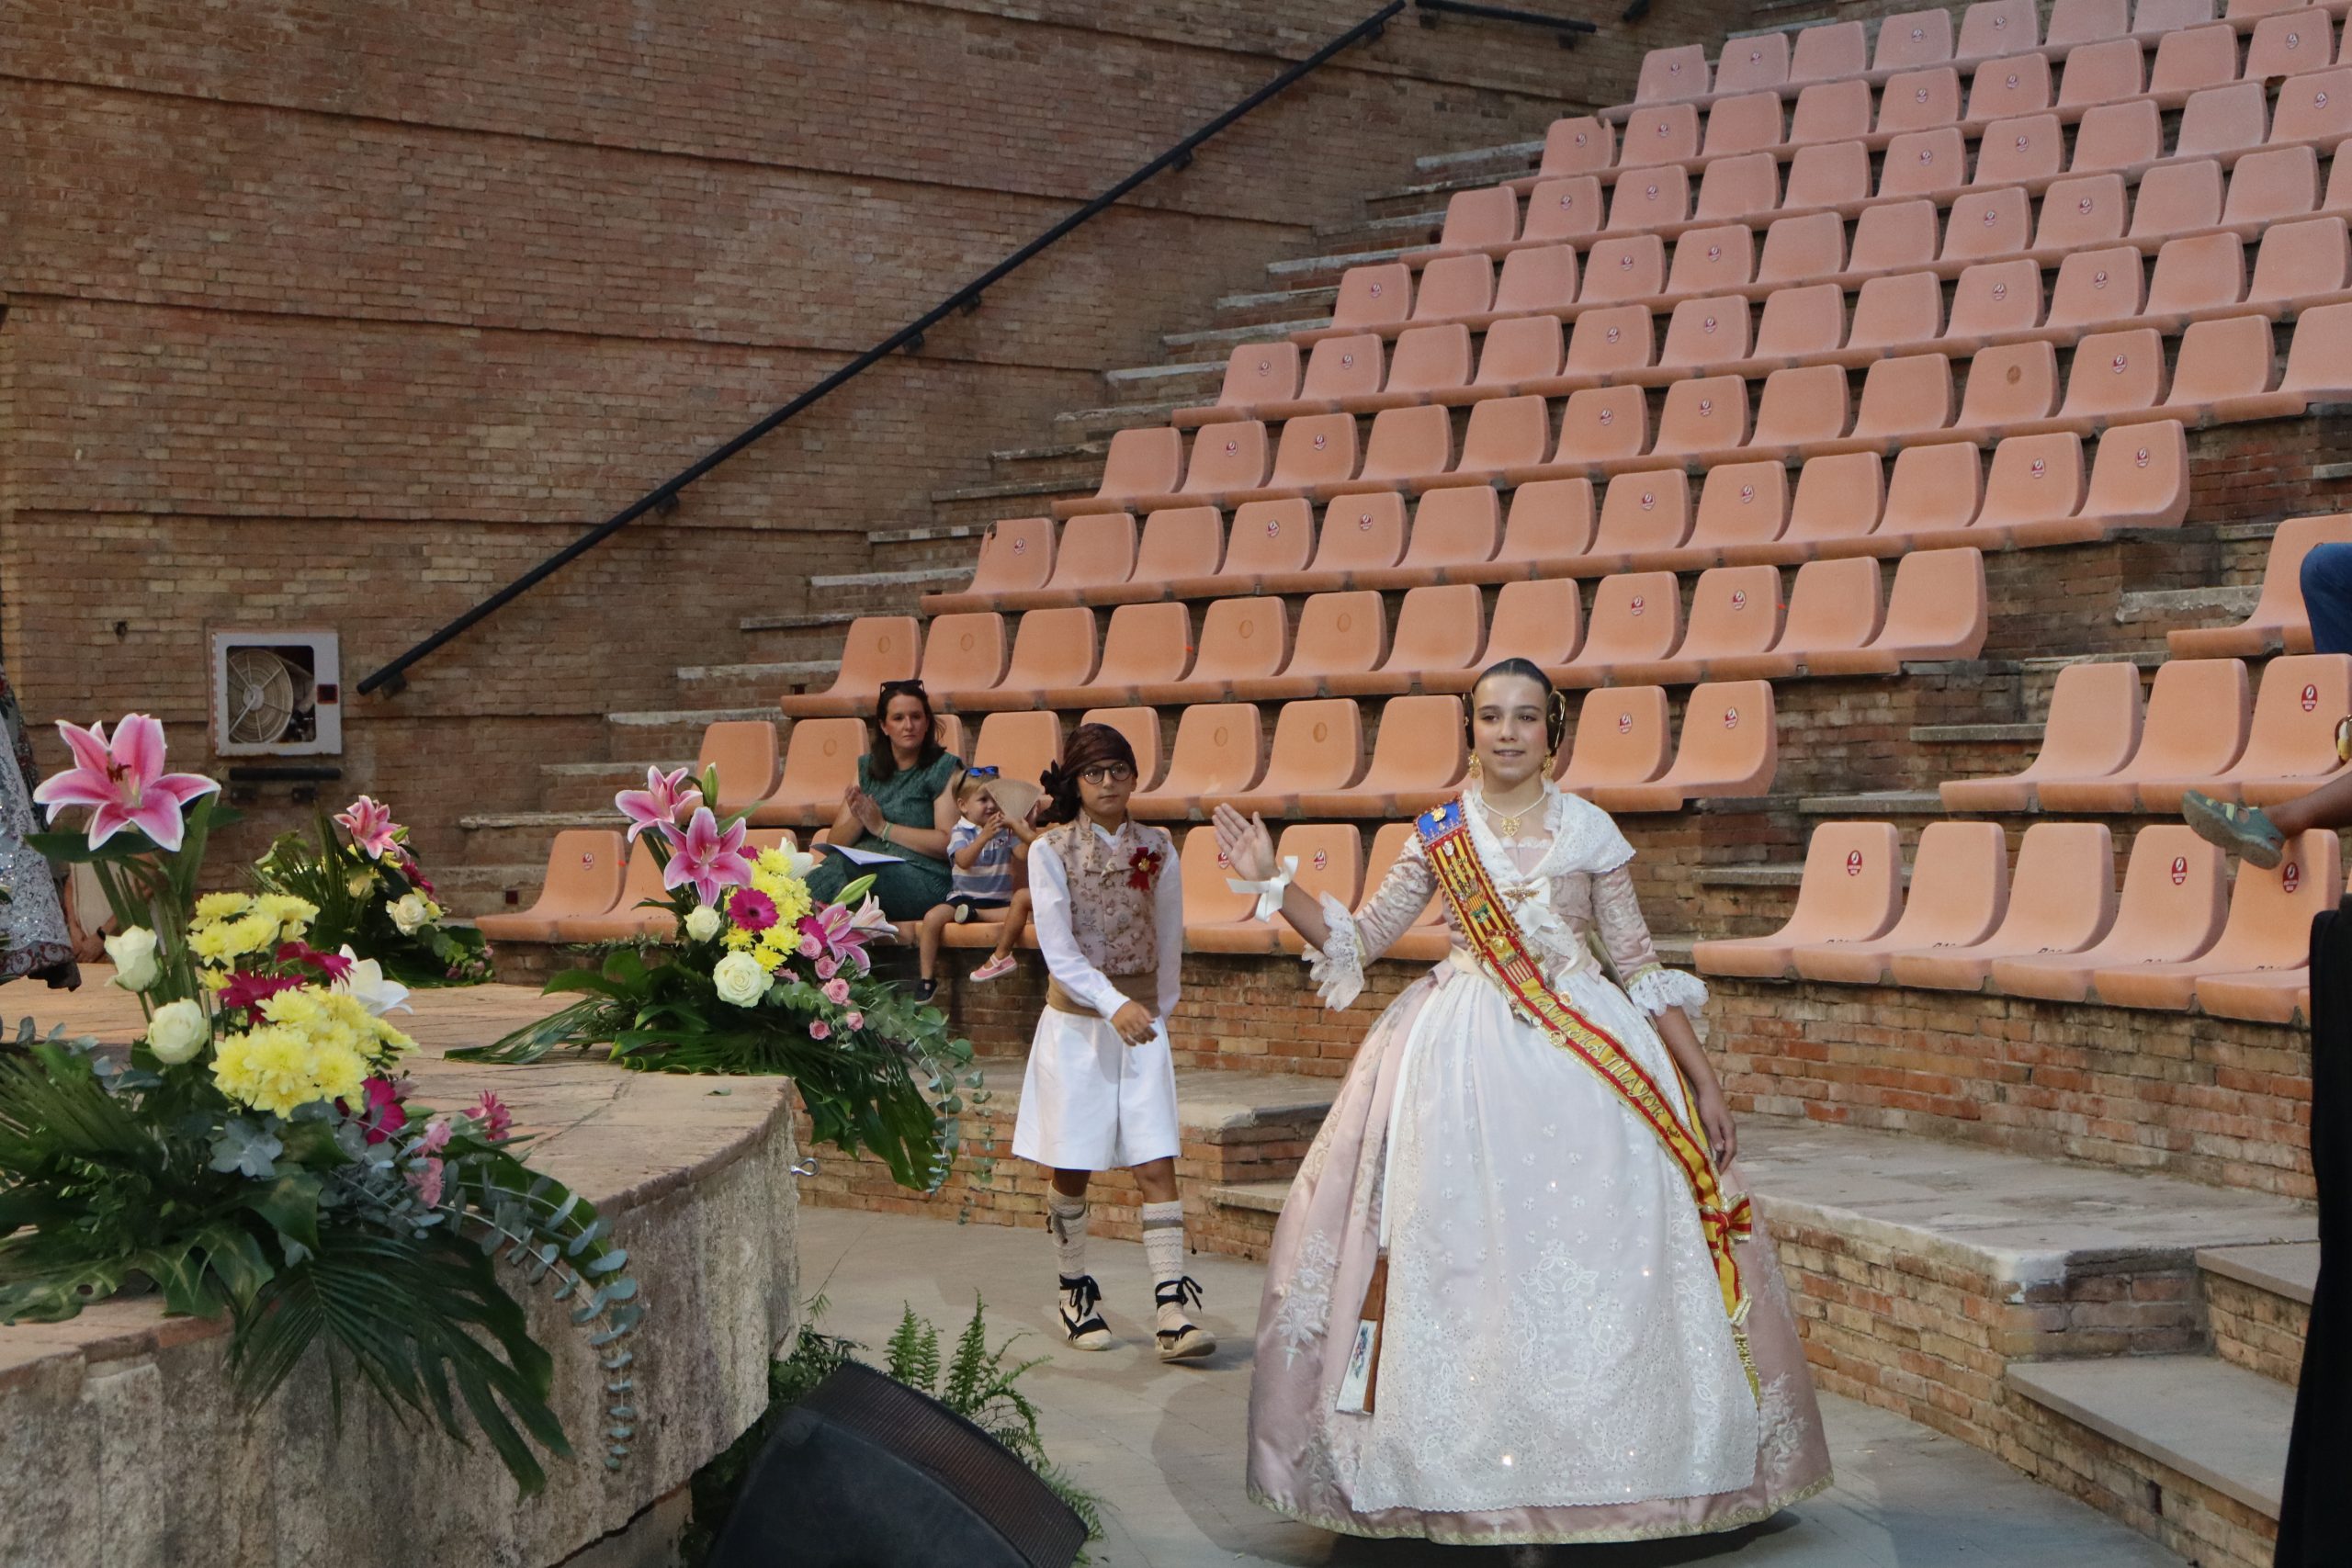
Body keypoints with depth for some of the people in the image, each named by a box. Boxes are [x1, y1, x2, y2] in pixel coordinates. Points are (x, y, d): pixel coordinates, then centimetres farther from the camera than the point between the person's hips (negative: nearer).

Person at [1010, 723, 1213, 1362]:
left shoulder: (1156, 848, 2)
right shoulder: (1051, 849, -5)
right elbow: (1059, 949, -12)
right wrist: (1115, 1005, -22)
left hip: (1141, 1016, 2)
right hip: (1075, 1017, -2)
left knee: (1156, 1164, -7)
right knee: (1070, 1167, 7)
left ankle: (1172, 1310, -9)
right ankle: (1074, 1292, 26)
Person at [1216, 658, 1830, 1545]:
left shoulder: (1590, 830, 4)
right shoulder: (1438, 834, 6)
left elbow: (1638, 966, 6)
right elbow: (1357, 939, 8)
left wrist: (1702, 1080, 3)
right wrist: (1271, 882, -3)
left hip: (1584, 1057, 0)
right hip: (1461, 1063, 0)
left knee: (1595, 1260, -2)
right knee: (1456, 1260, -2)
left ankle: (1592, 1465, 10)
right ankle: (1467, 1474, 7)